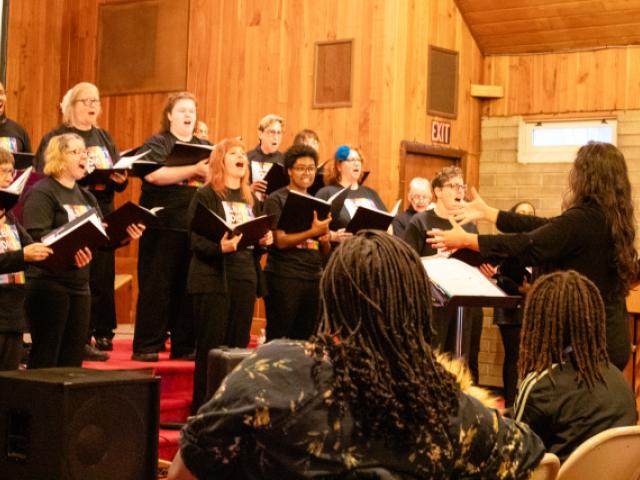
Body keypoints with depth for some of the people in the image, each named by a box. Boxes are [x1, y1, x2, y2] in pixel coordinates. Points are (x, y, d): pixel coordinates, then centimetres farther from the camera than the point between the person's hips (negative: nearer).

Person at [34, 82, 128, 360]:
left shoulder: (104, 138, 17)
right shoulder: (56, 137, 0)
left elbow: (120, 175, 15)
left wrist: (121, 178, -9)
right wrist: (83, 176, -24)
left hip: (103, 215, 5)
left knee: (102, 277, 4)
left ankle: (101, 333, 13)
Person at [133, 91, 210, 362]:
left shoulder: (206, 147, 17)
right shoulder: (157, 144, 2)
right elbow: (154, 175, -15)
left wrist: (211, 174, -11)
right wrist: (193, 170, -20)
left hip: (196, 228, 4)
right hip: (164, 225, -4)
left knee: (188, 289, 6)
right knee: (156, 288, -2)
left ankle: (185, 346, 13)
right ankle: (147, 347, 4)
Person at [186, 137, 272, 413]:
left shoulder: (249, 199, 16)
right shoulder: (206, 195, -4)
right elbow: (196, 240, -11)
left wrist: (264, 240, -2)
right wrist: (220, 247, -29)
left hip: (245, 278, 6)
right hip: (213, 278, -6)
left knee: (238, 345, 8)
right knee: (211, 346, -4)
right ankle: (202, 409, 3)